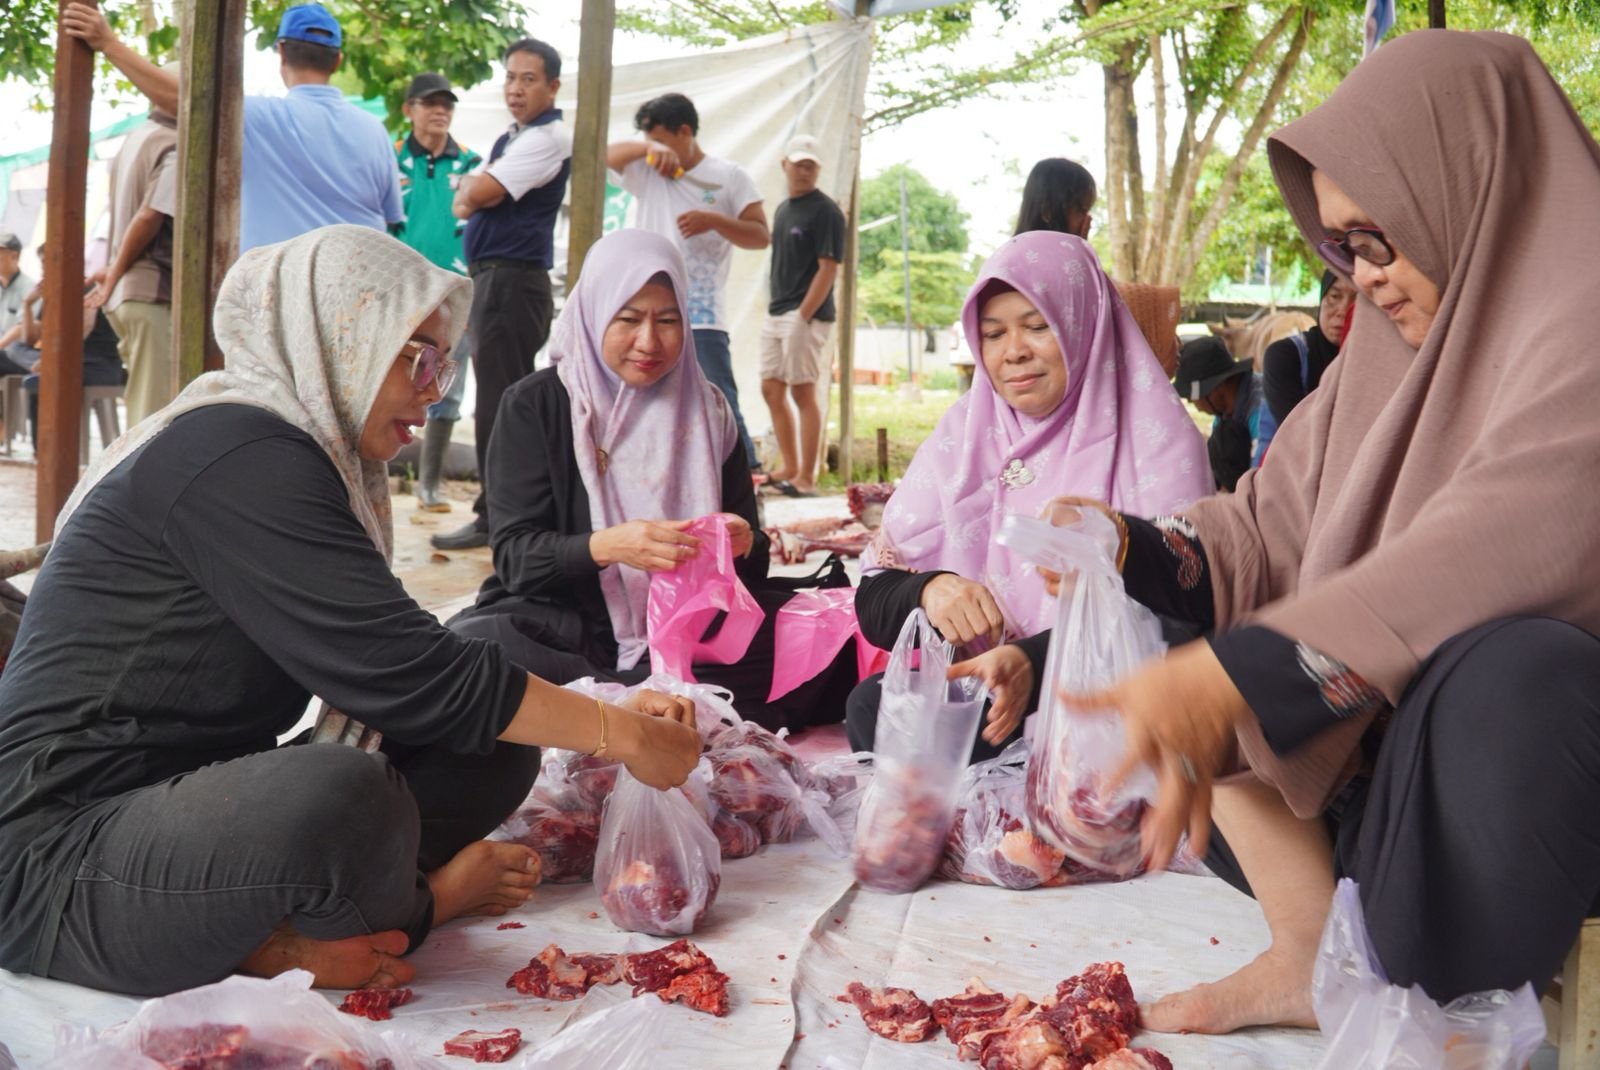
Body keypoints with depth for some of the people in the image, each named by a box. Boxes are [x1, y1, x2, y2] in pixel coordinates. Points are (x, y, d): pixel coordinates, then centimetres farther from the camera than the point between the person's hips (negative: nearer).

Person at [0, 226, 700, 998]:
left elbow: (380, 667, 9)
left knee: (492, 750, 2)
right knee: (339, 797, -37)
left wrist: (609, 713, 2)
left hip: (196, 807, 10)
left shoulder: (295, 456, 12)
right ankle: (421, 903, -5)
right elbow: (404, 676, -24)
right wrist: (623, 735, -14)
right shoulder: (235, 458, -19)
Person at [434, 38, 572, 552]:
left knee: (497, 405, -8)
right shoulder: (512, 139, 20)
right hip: (496, 278, 10)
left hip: (512, 280, -10)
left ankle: (496, 518, -3)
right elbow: (470, 201, 21)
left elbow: (478, 192, -18)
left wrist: (467, 188, 4)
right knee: (509, 402, 13)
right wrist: (469, 195, -1)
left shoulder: (549, 138, -12)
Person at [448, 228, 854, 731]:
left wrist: (742, 543, -17)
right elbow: (514, 556, -8)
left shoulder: (706, 408, 8)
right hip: (563, 626, -2)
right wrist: (605, 546, -27)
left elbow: (750, 553, 9)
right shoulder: (534, 405, 0)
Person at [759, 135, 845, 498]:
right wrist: (777, 310, 12)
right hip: (776, 314, 8)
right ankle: (790, 469, 20)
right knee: (772, 390, 10)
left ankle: (806, 478, 1)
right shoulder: (782, 209, 15)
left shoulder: (825, 211, -9)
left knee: (804, 393, -5)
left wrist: (802, 317, -19)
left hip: (806, 315, -8)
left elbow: (828, 268, -15)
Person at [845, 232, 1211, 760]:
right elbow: (873, 604, 4)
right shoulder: (964, 433, 7)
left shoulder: (1155, 438, -4)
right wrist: (927, 591, -21)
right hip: (983, 684, 4)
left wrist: (1034, 659, -31)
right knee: (873, 706, -26)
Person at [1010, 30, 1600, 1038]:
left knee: (1517, 671, -39)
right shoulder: (1385, 356, 10)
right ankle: (1308, 956, -6)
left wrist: (1237, 672, -37)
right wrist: (1123, 544, -11)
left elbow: (1511, 542, -31)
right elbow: (1265, 534, 9)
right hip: (1373, 760, 8)